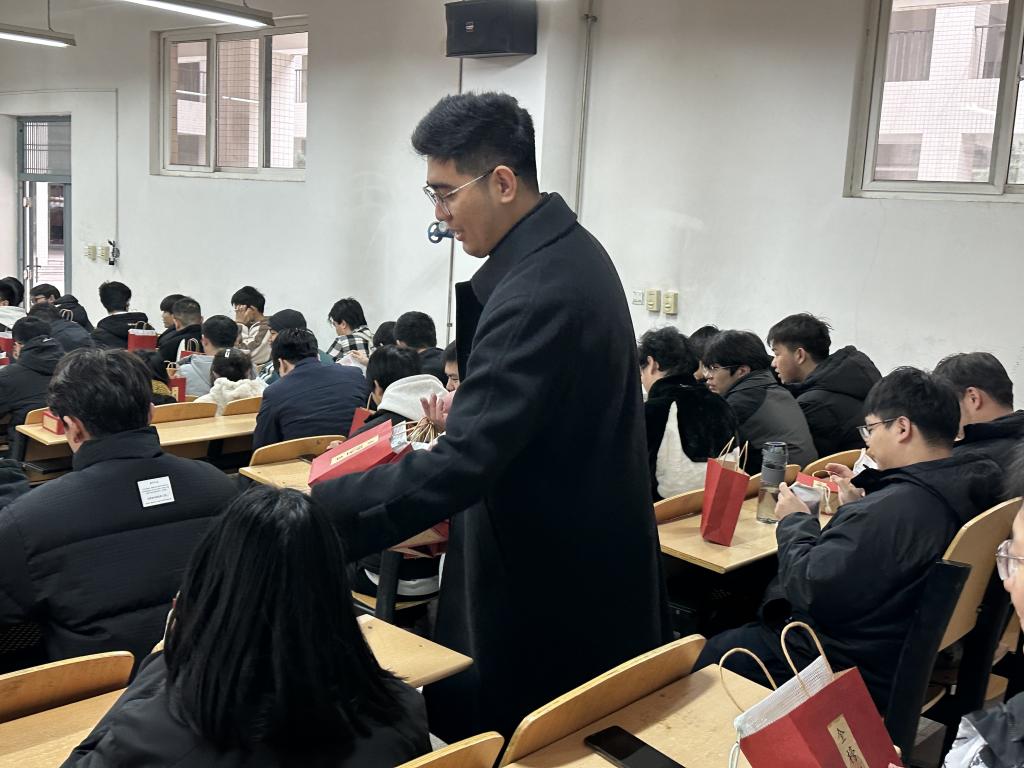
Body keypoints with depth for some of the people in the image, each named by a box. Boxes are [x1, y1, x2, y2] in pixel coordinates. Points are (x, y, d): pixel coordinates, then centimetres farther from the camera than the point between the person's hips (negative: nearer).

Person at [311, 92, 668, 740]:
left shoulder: (535, 293, -28)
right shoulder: (568, 249, 4)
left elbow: (464, 463, -33)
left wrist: (316, 513, -30)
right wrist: (466, 414, 11)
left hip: (551, 584, -10)